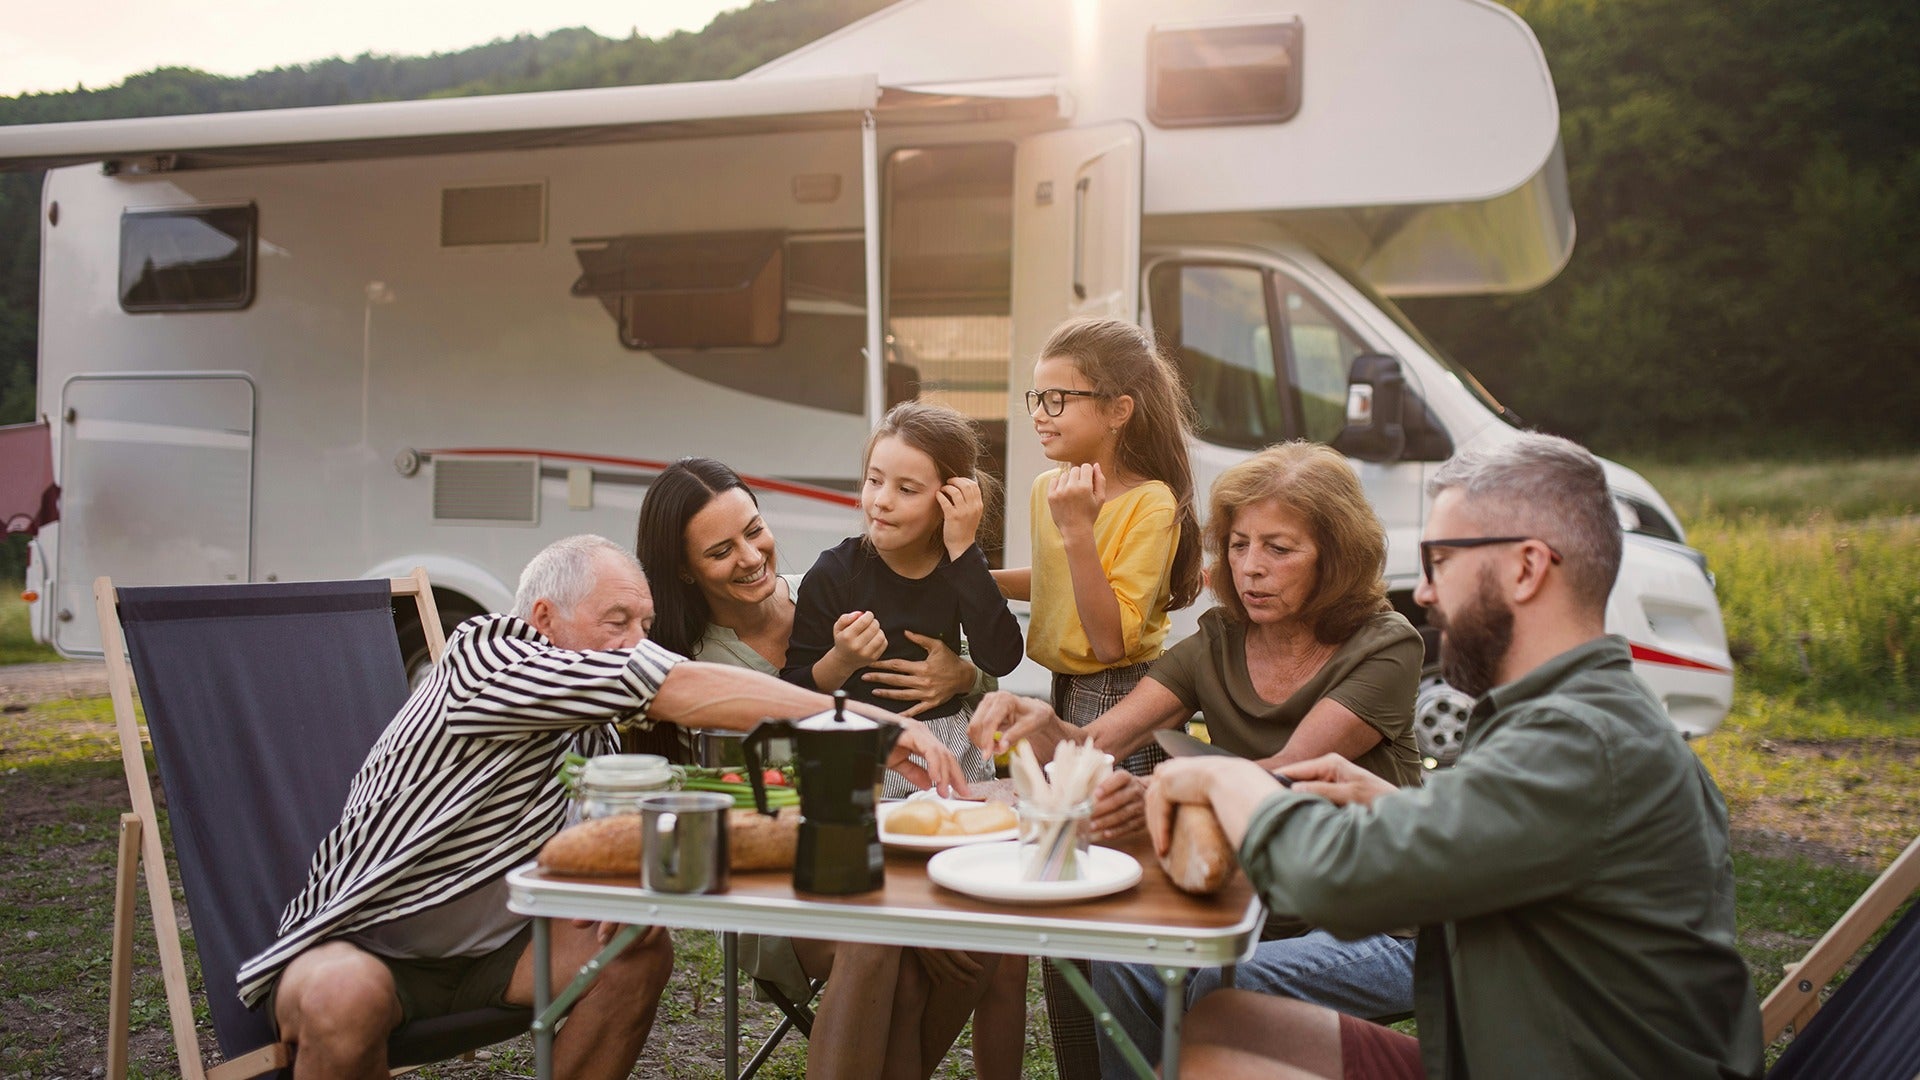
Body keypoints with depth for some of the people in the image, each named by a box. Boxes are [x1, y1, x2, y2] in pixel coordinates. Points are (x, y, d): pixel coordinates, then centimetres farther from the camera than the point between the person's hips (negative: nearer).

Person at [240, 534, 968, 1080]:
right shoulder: (480, 655, -22)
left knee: (639, 952, -14)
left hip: (489, 942, 6)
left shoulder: (597, 731, 0)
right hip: (362, 940, -6)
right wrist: (872, 721, -38)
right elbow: (677, 690, -32)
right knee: (346, 998, -36)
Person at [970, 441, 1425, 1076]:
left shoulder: (1386, 647, -11)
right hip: (1258, 917, 4)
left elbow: (1288, 773, -25)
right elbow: (1095, 745, -7)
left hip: (1379, 931, -4)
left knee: (1225, 985, -30)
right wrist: (1041, 725, -31)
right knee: (1123, 963, -23)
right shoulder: (1218, 644, 2)